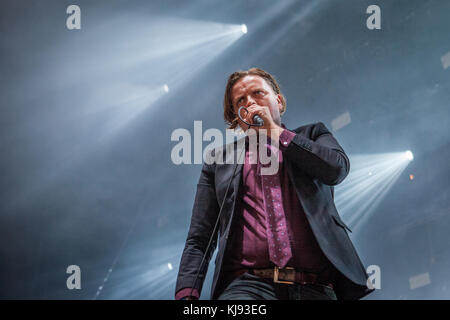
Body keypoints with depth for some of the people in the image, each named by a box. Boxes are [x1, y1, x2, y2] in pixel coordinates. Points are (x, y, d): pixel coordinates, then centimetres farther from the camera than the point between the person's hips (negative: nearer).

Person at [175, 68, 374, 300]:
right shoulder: (219, 160, 22)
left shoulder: (312, 135, 22)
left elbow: (337, 168, -2)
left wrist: (275, 131, 6)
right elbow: (199, 239, 16)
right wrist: (187, 294, -1)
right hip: (247, 286, -2)